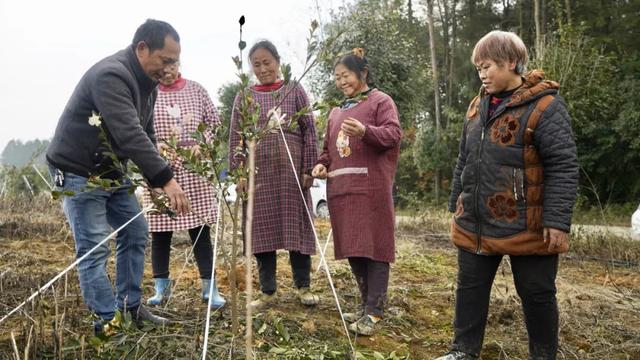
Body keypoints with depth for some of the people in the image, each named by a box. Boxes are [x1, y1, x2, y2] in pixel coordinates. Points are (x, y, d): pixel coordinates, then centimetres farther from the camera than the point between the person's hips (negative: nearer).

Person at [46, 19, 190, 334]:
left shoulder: (146, 82, 5)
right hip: (78, 173, -9)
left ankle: (130, 307, 19)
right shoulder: (110, 75, -26)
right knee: (94, 247, -6)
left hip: (112, 170, 9)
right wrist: (166, 178, -38)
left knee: (135, 232, 9)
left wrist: (156, 180, -3)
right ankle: (108, 320, 4)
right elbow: (129, 135, -36)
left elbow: (145, 135, 7)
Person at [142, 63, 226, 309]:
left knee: (200, 227, 1)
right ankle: (161, 288, 19)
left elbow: (213, 122, 10)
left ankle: (209, 287, 9)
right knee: (159, 229, 5)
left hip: (194, 169, 1)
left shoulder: (195, 90, 7)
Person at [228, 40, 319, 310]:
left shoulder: (295, 92, 7)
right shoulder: (244, 97, 10)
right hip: (258, 171, 1)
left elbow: (309, 131, 2)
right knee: (262, 228, 3)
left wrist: (308, 169, -5)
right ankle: (267, 291, 14)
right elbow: (235, 138, 6)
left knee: (297, 225, 2)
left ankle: (303, 287, 15)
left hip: (292, 169, -1)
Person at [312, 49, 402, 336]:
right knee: (352, 248, 9)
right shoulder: (336, 112, 23)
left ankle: (373, 312, 2)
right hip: (341, 189, 7)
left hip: (371, 188, -7)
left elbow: (393, 134, -11)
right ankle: (367, 304, 21)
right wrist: (322, 164, 5)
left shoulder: (381, 101, 3)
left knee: (373, 247, -4)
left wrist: (365, 131, -29)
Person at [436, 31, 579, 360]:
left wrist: (557, 220, -18)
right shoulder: (478, 106, 11)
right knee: (470, 288, 13)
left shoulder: (544, 105, -11)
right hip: (474, 224, 6)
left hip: (526, 227, -6)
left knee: (536, 294, 10)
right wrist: (457, 206, 17)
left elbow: (563, 166, -14)